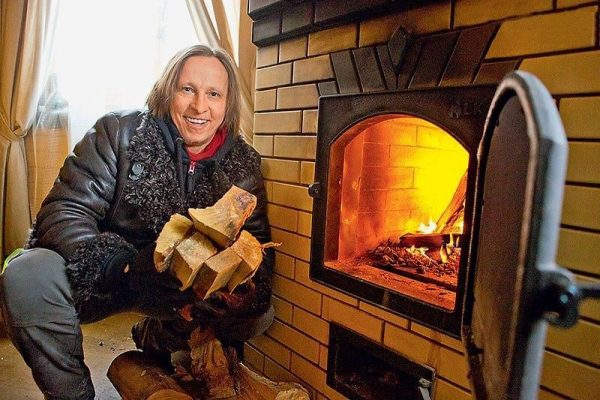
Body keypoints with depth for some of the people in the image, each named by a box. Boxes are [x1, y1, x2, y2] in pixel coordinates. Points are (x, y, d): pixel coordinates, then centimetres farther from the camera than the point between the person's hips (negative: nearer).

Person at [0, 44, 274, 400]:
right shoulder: (120, 132, -12)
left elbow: (257, 242, -5)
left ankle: (159, 337, 18)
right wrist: (126, 268, -36)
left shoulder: (242, 164, -5)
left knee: (260, 314, -13)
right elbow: (63, 211, -18)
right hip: (102, 280, -2)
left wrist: (250, 291, -29)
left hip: (191, 290, 3)